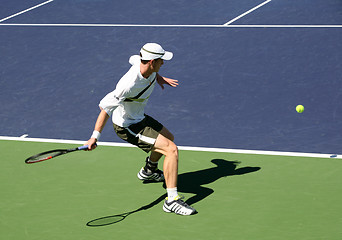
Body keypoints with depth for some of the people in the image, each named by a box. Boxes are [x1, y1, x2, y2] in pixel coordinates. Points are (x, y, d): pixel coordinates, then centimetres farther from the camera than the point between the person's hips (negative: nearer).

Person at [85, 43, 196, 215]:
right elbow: (106, 106, -34)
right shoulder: (129, 84, -38)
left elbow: (133, 59, 14)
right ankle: (172, 200, -18)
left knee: (169, 137, 32)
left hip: (139, 117, 10)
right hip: (127, 127, -10)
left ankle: (148, 171, 58)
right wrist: (95, 136, -38)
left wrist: (158, 77, 12)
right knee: (172, 149, -20)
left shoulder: (141, 62, -13)